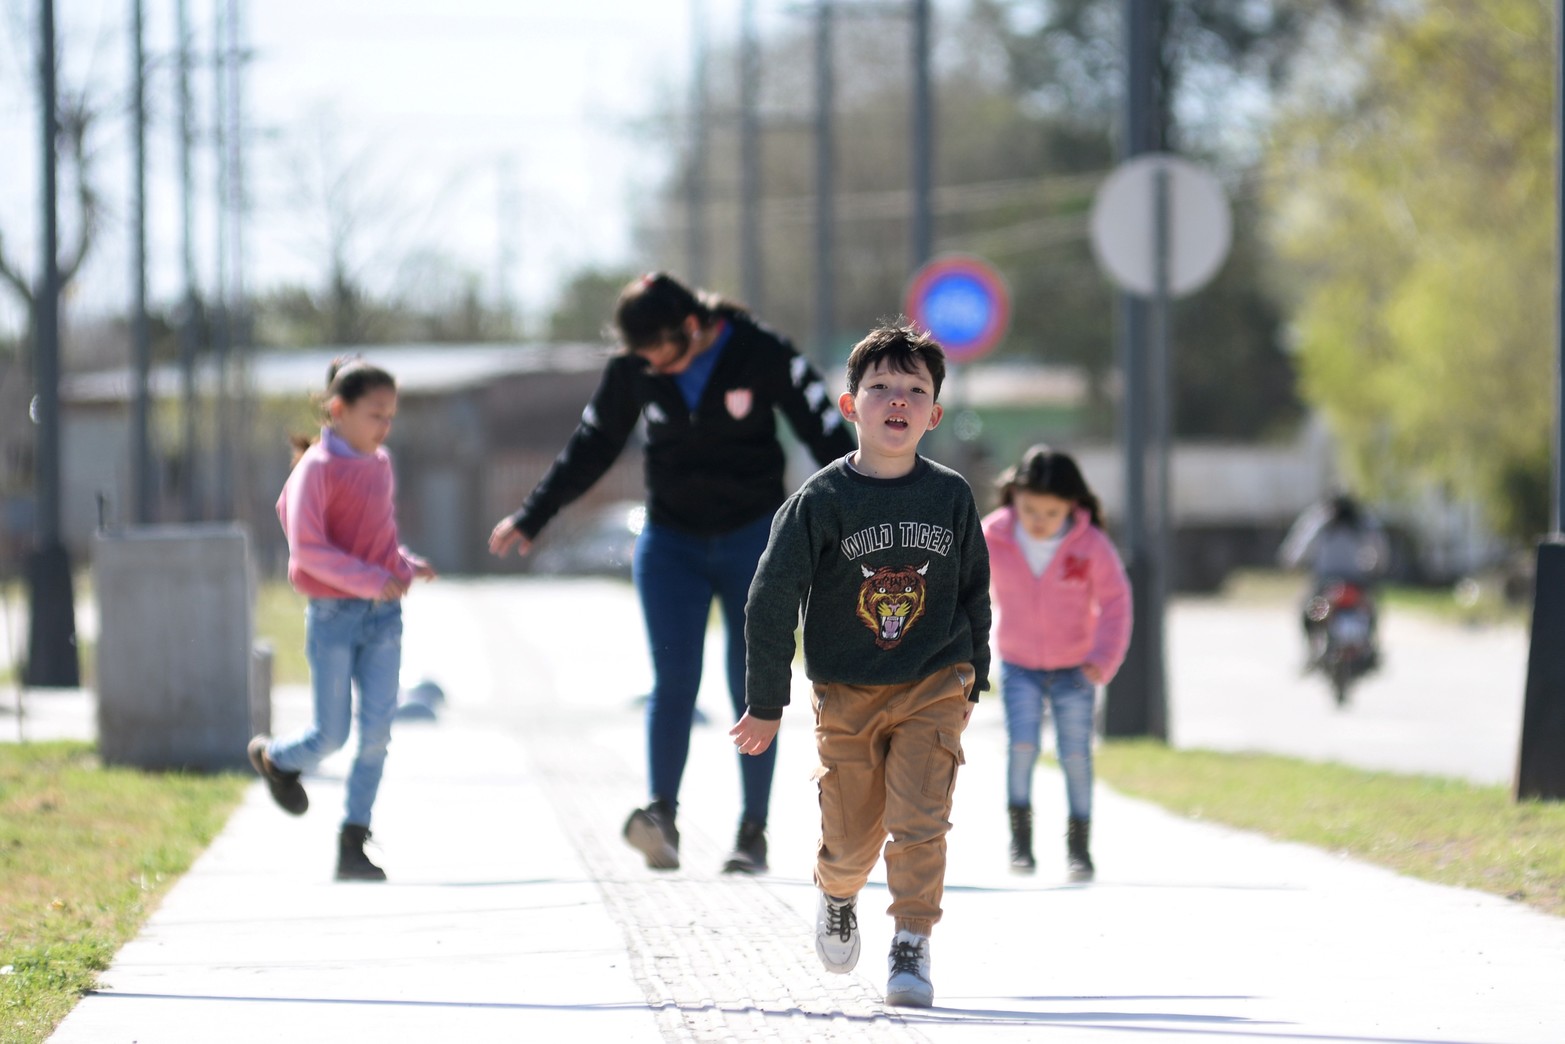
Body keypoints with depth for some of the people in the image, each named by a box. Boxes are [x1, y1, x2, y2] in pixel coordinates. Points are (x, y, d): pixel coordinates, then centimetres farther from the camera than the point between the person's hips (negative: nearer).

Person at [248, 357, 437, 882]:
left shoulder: (379, 465, 10)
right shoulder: (318, 468, -11)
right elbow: (307, 549, -17)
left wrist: (408, 564, 3)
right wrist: (369, 578, -25)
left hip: (383, 614, 5)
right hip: (334, 616, -5)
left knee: (377, 730, -3)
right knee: (331, 734, 0)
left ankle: (353, 844, 2)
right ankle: (275, 758, 34)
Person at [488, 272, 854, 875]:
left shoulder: (763, 356, -12)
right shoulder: (632, 371, -4)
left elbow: (826, 436, -6)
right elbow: (591, 448, 10)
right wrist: (530, 519, 14)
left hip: (753, 538, -2)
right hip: (670, 542, 2)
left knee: (751, 687, -3)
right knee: (674, 679, -13)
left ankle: (754, 831, 1)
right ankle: (662, 814, -23)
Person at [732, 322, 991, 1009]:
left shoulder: (951, 497, -2)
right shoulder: (821, 500, -10)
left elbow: (974, 592, 12)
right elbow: (771, 601, -7)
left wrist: (971, 682, 17)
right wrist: (765, 705, -5)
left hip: (932, 690, 1)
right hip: (846, 694, -1)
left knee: (920, 822, -13)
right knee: (852, 836, 7)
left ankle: (911, 945, -3)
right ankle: (837, 898, 40)